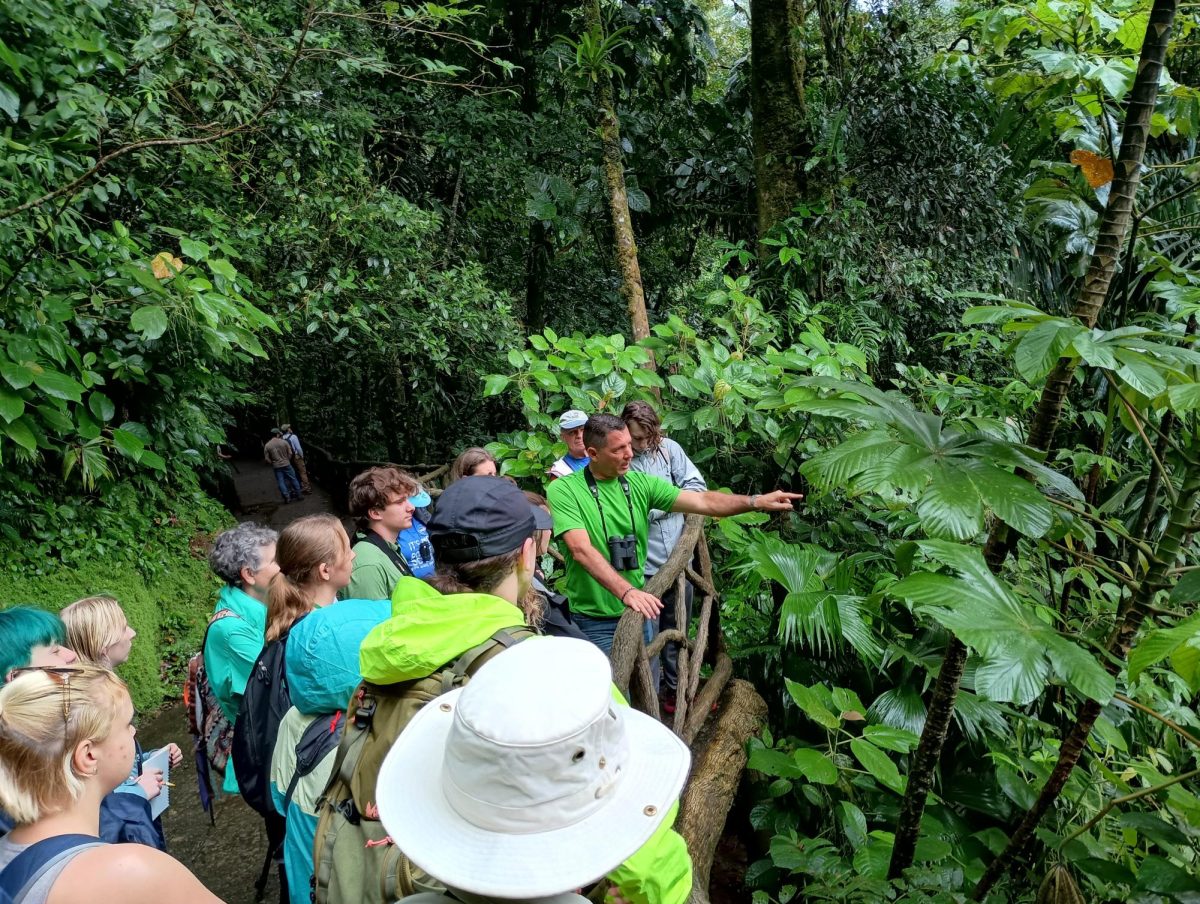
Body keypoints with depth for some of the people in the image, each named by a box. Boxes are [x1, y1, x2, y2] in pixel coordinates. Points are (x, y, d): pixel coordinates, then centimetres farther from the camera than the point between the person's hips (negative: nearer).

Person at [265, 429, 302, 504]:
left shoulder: (267, 445, -4)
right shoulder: (284, 442, -7)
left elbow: (267, 459, -4)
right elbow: (290, 453, -5)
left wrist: (272, 463, 12)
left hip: (277, 467, 1)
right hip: (286, 464, -1)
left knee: (280, 482, 6)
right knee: (293, 479, 10)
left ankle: (286, 497, 2)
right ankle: (297, 495, 16)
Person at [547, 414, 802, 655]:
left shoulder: (640, 483, 2)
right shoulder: (564, 490, -12)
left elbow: (702, 501, -3)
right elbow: (581, 549, -24)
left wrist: (758, 501, -14)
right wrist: (626, 591, -35)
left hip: (638, 612, 5)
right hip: (594, 622, -4)